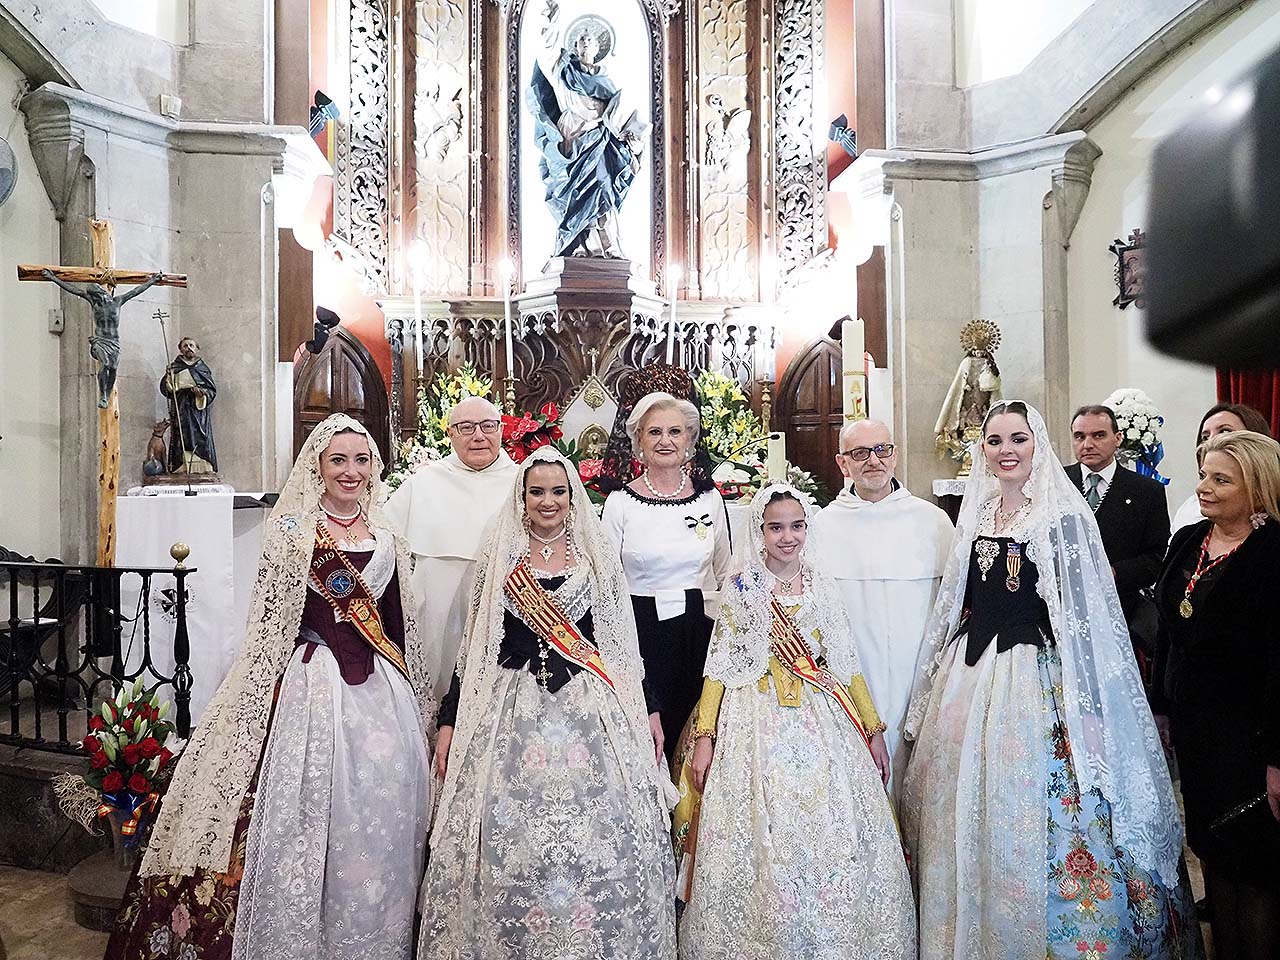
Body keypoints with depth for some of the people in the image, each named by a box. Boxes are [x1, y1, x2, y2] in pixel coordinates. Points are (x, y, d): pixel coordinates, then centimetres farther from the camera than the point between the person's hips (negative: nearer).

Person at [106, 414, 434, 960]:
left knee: (379, 822, 10)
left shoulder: (383, 534, 12)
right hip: (312, 684, -4)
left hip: (382, 690, 5)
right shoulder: (291, 530, -2)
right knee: (305, 818, -1)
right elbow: (270, 624, -3)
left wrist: (416, 699, 16)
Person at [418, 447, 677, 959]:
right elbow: (475, 644, 7)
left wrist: (644, 712, 6)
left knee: (594, 839, -2)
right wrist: (449, 720, 5)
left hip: (592, 710, 0)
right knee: (509, 839, 0)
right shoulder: (499, 557, 6)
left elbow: (622, 642, 8)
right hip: (513, 711, 0)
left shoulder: (598, 556, 6)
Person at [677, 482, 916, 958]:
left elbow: (847, 663, 9)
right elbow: (720, 666, -1)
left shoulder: (823, 587, 6)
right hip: (757, 720, -2)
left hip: (823, 720, 2)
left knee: (833, 836, 3)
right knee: (761, 836, -1)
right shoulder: (740, 589, -1)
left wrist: (874, 730, 9)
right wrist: (705, 736, -7)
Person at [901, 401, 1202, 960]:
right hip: (970, 677, 6)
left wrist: (1088, 710, -14)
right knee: (965, 819, 13)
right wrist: (944, 681, 16)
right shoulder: (975, 514, 9)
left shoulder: (1065, 515, -8)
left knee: (1029, 825, 1)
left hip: (1038, 678, -6)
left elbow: (1088, 615, -11)